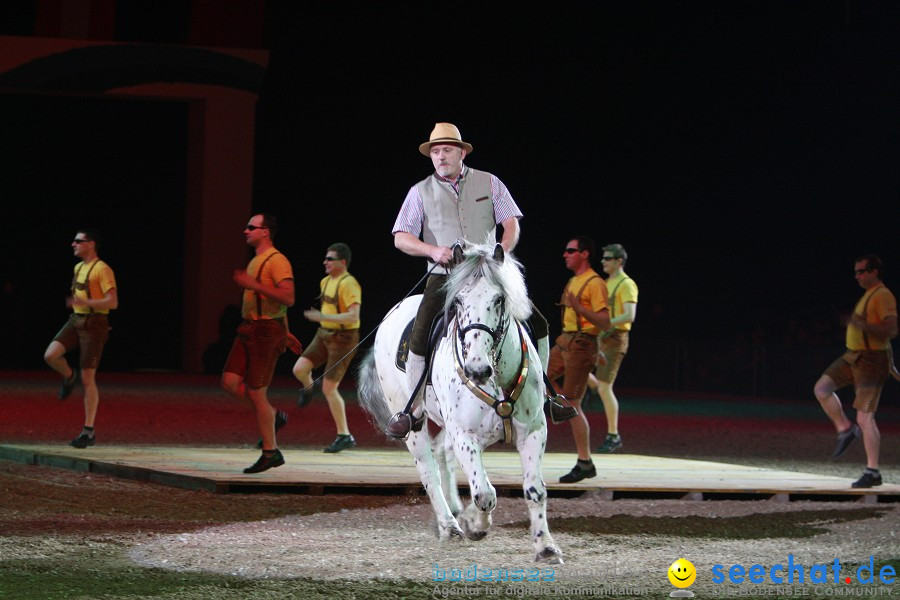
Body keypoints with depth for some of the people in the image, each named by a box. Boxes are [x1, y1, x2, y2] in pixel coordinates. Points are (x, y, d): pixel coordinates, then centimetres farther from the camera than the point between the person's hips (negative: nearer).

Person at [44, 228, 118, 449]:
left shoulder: (102, 270, -13)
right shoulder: (78, 267, 13)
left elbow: (113, 302, -20)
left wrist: (85, 303, -28)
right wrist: (73, 301, 15)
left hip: (94, 325, -7)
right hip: (75, 321, 7)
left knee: (88, 379, -5)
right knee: (50, 355, -16)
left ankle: (88, 432, 2)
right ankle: (70, 377, 17)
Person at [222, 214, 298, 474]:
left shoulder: (277, 261, -13)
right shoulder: (255, 262, 18)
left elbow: (287, 298, -25)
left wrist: (253, 285, -26)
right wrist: (285, 333, 31)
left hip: (266, 331, -9)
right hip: (249, 330, 9)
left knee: (256, 392, -6)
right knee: (230, 382, 1)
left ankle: (270, 452, 4)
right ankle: (274, 416, 18)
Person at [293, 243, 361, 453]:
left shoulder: (348, 284, -19)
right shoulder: (326, 281, 9)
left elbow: (353, 316, -27)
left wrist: (322, 317, -28)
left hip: (343, 339, -8)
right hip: (324, 335, 8)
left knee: (329, 388, -8)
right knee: (300, 369, -7)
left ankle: (344, 436, 2)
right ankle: (308, 388, 31)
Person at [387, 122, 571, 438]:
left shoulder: (489, 183, 8)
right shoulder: (420, 192, 5)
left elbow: (511, 224, 5)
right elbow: (401, 238, 1)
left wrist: (501, 252, -15)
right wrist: (434, 250, -17)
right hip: (444, 278, -2)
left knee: (537, 325, -4)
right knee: (419, 339, -20)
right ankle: (414, 410, -5)